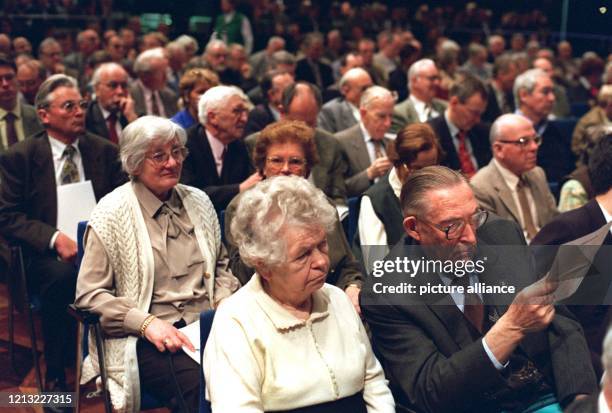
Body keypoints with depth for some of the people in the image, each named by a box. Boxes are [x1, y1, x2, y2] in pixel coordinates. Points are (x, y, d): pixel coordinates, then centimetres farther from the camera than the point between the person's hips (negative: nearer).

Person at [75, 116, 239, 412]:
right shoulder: (111, 214, -2)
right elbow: (89, 294, -4)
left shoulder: (198, 202, 14)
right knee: (200, 384, -33)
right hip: (144, 339, -5)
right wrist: (147, 323, -17)